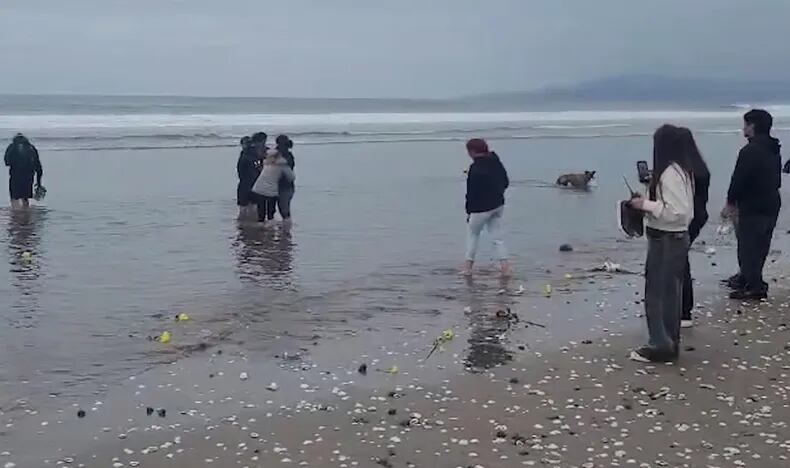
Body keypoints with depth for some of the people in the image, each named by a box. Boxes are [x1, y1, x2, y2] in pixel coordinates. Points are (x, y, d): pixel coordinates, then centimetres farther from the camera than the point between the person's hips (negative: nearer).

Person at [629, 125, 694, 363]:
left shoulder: (669, 173, -21)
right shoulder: (682, 169, 10)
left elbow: (676, 211, -26)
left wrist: (646, 205, -18)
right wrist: (648, 202, 12)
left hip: (665, 241, -10)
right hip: (677, 238, 10)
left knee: (657, 292, -2)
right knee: (670, 292, 16)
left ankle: (660, 346, 4)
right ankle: (670, 343, 26)